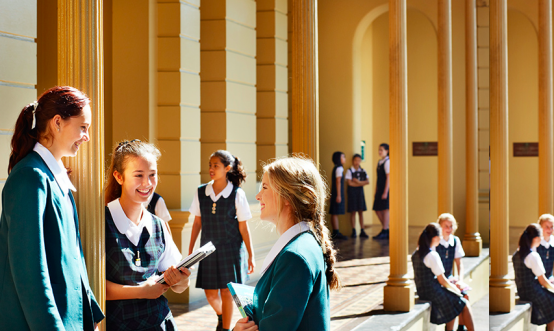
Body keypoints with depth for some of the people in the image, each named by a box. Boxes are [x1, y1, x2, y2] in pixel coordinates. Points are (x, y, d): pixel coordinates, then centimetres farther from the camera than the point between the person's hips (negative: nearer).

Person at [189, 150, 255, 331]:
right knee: (210, 292, 9)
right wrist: (190, 250, 9)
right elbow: (197, 223, 7)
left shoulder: (237, 194, -8)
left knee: (227, 290, 1)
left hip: (231, 248, -3)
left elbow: (243, 227, -4)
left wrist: (250, 255, -2)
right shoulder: (201, 192, 0)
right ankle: (220, 315, 42)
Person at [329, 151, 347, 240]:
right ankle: (336, 233, -9)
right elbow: (338, 182, -17)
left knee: (334, 213, 9)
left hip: (334, 193, 9)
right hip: (338, 193, -9)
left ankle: (335, 233, 12)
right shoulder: (339, 168, -11)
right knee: (335, 213, -9)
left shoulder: (336, 168, 16)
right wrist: (338, 195, -19)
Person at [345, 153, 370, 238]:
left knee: (361, 211, 4)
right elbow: (350, 183, -13)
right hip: (352, 191, -4)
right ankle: (354, 231, 3)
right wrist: (362, 183, -7)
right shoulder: (349, 171, -4)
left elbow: (367, 182, 0)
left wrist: (358, 182, -14)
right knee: (353, 211, -2)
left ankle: (362, 231, 7)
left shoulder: (363, 171, 8)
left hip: (360, 191, 4)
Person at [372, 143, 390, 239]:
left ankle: (384, 232, 1)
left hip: (385, 189, -9)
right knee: (377, 210, 9)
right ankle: (386, 230, 21)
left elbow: (388, 178, -14)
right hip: (379, 189, 9)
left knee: (385, 209, -5)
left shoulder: (387, 162, -10)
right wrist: (376, 191, 15)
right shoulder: (379, 162, 14)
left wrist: (385, 192, -18)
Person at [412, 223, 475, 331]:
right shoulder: (432, 255, -21)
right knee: (465, 304, 8)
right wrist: (456, 289, 1)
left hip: (422, 292, 9)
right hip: (433, 293, -9)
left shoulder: (415, 254, 5)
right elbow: (442, 281, -17)